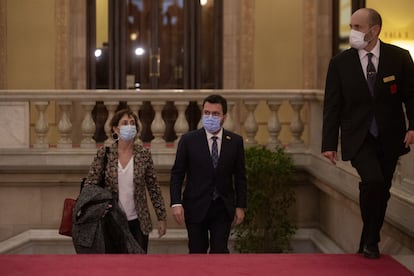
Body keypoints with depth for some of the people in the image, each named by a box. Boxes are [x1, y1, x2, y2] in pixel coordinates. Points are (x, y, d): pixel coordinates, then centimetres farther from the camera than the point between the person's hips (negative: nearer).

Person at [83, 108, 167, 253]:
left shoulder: (144, 154, -1)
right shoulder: (104, 154, -4)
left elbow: (153, 188, 4)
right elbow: (90, 184, -2)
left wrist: (161, 217, 5)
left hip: (137, 222, 1)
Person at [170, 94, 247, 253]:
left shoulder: (235, 141, 2)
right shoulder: (188, 140, -3)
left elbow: (240, 176, 6)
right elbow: (177, 174, -2)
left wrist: (240, 206, 2)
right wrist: (176, 203, -12)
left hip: (223, 208, 1)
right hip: (196, 207, -1)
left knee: (220, 251, -5)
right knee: (197, 252, 6)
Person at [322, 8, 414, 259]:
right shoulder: (340, 63, -2)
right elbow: (332, 106, 0)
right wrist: (329, 143, -5)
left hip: (390, 137, 2)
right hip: (358, 137, -2)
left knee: (382, 191, 8)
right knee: (373, 181, -22)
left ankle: (369, 243, 27)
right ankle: (370, 240, -3)